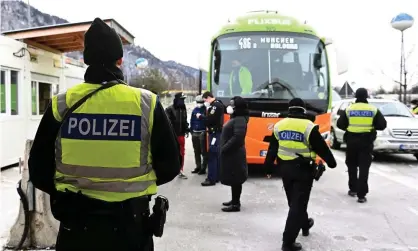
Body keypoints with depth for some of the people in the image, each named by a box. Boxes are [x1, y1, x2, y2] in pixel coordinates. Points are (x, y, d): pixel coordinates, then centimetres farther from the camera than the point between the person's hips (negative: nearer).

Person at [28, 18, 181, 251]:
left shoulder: (62, 104, -7)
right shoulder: (146, 103, -10)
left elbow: (39, 169, 0)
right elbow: (170, 165, -3)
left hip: (75, 224, 1)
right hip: (130, 223, 0)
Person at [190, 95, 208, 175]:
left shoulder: (205, 110, -4)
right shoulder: (194, 110, 12)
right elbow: (192, 121, 14)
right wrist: (191, 131, 11)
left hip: (202, 133, -6)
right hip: (195, 133, 6)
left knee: (204, 151, -4)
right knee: (196, 151, 13)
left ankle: (203, 168, 2)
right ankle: (198, 167, 23)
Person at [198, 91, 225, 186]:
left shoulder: (216, 105, -15)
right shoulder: (216, 105, 18)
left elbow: (210, 119, -22)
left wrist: (200, 116, -9)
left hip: (215, 133, -11)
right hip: (216, 133, 11)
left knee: (211, 155, -11)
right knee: (216, 155, 13)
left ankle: (211, 179, -10)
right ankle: (217, 176, 20)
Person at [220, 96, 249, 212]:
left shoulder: (240, 120, -17)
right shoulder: (235, 118, 16)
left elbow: (237, 137, -27)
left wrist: (225, 148, -22)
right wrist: (224, 148, 11)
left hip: (234, 154, -10)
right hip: (231, 153, 10)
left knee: (235, 179, -4)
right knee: (233, 179, 17)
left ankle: (236, 204, 3)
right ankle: (234, 200, 28)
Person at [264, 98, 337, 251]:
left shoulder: (279, 125, 3)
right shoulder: (308, 127, -12)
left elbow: (272, 149, 9)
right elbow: (322, 148, -5)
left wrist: (268, 166, 18)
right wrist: (331, 162, 11)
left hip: (285, 167, 6)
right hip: (303, 169, -5)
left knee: (294, 201, 23)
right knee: (298, 204, -3)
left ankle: (304, 224, 46)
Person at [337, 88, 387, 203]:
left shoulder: (349, 109, 1)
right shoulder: (373, 110, 1)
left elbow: (340, 124, 0)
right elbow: (382, 125, 1)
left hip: (352, 141, 1)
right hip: (366, 141, -1)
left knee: (352, 166, 18)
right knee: (364, 168, 0)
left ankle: (353, 189, 27)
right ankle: (361, 195, -5)